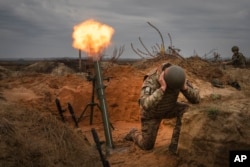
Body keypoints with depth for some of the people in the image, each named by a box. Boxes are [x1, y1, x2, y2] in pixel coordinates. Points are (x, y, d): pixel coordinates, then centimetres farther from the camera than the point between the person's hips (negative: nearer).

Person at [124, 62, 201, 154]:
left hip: (168, 108, 4)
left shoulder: (178, 78, -27)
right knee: (147, 146, 1)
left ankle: (175, 144, -14)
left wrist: (185, 87, -45)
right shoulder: (151, 81, -42)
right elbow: (146, 105, -57)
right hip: (151, 112, -3)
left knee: (186, 110, -28)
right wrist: (162, 88, -61)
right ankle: (134, 134, 36)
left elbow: (196, 99, -26)